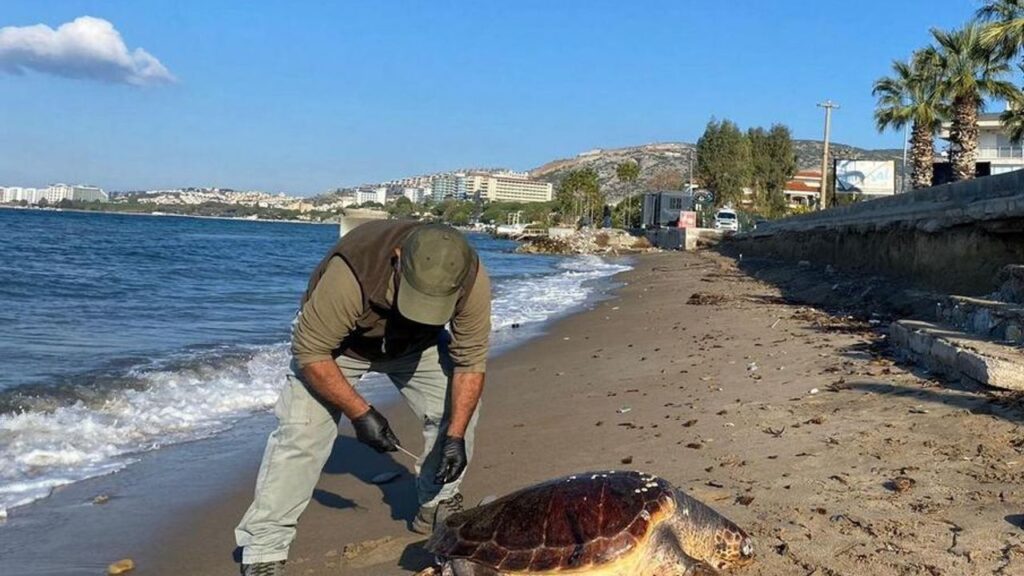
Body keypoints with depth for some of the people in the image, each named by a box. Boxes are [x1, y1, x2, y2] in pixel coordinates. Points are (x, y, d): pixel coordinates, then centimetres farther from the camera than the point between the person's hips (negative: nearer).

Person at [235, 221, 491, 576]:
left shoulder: (471, 280, -31)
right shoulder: (349, 275, -43)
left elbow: (470, 360, -21)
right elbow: (311, 352, -31)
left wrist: (455, 436, -25)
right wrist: (360, 413, -33)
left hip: (416, 343, 4)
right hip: (333, 341, -4)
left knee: (458, 408, -6)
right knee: (301, 432, -16)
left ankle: (438, 507, 16)